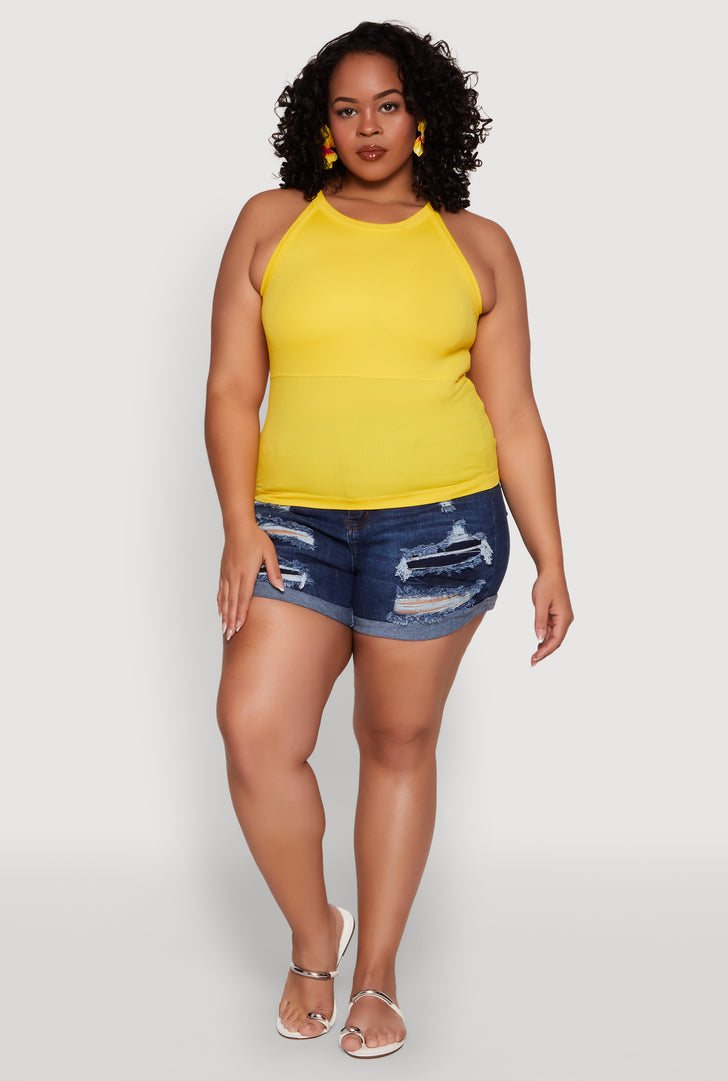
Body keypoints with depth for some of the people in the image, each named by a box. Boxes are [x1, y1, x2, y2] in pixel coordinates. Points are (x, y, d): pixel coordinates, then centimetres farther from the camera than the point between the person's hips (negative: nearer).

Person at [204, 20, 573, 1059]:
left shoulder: (476, 246, 7)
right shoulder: (271, 225, 8)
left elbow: (515, 415, 7)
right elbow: (231, 391, 5)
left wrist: (551, 564, 3)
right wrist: (240, 527, -7)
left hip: (439, 524, -1)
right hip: (295, 524, 1)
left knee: (400, 744, 6)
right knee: (256, 735, -10)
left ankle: (377, 977, 22)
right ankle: (313, 933, 17)